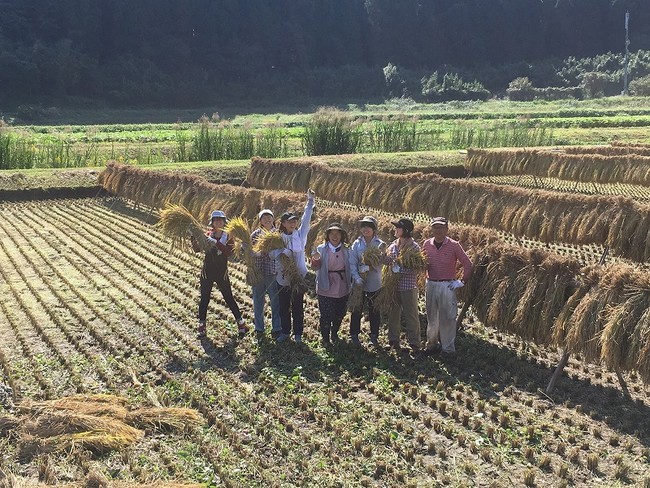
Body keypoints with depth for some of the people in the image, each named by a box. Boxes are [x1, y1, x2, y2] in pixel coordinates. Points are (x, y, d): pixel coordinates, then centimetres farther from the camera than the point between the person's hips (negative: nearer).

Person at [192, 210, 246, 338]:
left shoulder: (228, 237, -3)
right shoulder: (207, 235, 1)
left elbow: (228, 251, -22)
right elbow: (197, 249, -12)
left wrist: (214, 242, -30)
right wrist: (194, 237, -28)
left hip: (222, 273, -1)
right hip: (207, 272, 1)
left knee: (229, 298, 6)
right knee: (204, 299, 6)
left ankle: (241, 323, 18)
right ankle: (201, 326, 17)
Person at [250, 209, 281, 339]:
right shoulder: (255, 234, 4)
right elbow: (251, 252, 2)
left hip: (273, 272, -1)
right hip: (257, 271, 1)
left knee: (276, 301, 1)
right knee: (258, 301, 8)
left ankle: (276, 329, 12)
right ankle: (259, 328, 20)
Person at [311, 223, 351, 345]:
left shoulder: (346, 250, 2)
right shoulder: (321, 249, -6)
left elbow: (350, 268, 6)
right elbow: (316, 267, -12)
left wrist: (350, 283, -6)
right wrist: (315, 260, -32)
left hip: (342, 288, 3)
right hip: (326, 288, -3)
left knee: (339, 314, 17)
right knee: (326, 315, 1)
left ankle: (334, 334, 41)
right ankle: (325, 338, 23)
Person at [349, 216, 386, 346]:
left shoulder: (380, 244, -4)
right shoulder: (357, 244, 0)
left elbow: (381, 262, -10)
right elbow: (352, 263, -5)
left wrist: (368, 267, -26)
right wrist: (357, 277, -18)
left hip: (374, 283, -1)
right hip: (359, 282, 1)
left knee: (374, 311, 10)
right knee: (357, 310, 8)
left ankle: (374, 336, 22)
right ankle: (354, 335, 20)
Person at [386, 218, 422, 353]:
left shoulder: (414, 247, -9)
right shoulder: (393, 245, 7)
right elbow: (387, 262, 13)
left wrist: (399, 269, -21)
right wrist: (388, 256, -10)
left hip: (409, 285, -5)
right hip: (394, 285, 5)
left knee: (411, 315, 1)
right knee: (394, 313, 13)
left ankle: (414, 343, 9)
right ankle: (394, 340, 25)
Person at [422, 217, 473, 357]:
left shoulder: (454, 245, -7)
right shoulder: (427, 244, 3)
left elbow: (467, 264, 0)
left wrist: (464, 281, -1)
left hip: (447, 286, -4)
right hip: (431, 284, 4)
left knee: (447, 318, 0)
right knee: (431, 318, 13)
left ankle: (448, 349, 8)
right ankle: (432, 344, 26)